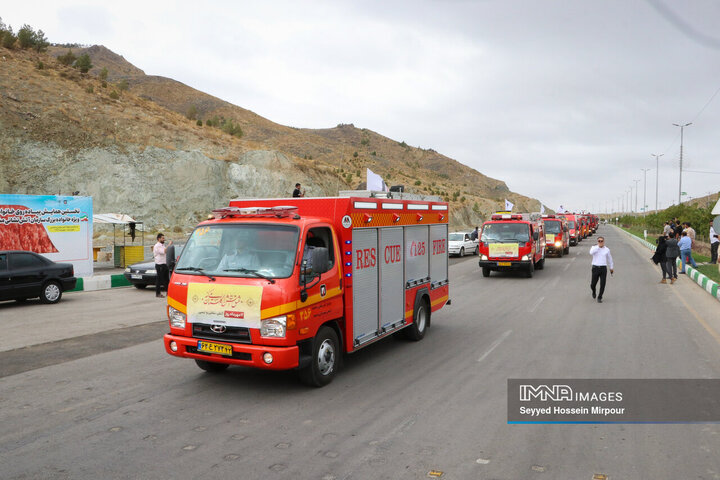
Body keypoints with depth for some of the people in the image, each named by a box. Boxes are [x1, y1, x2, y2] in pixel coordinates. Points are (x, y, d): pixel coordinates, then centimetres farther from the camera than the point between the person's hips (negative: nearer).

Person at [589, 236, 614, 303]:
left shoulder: (607, 249, 7)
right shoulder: (594, 247, 2)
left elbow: (609, 259, 21)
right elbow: (591, 252, -23)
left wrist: (611, 267, 27)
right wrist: (598, 246, -18)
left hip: (603, 268, 1)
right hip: (595, 268, -1)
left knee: (602, 284, -5)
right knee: (593, 284, 5)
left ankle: (599, 298, 9)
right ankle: (594, 292, 39)